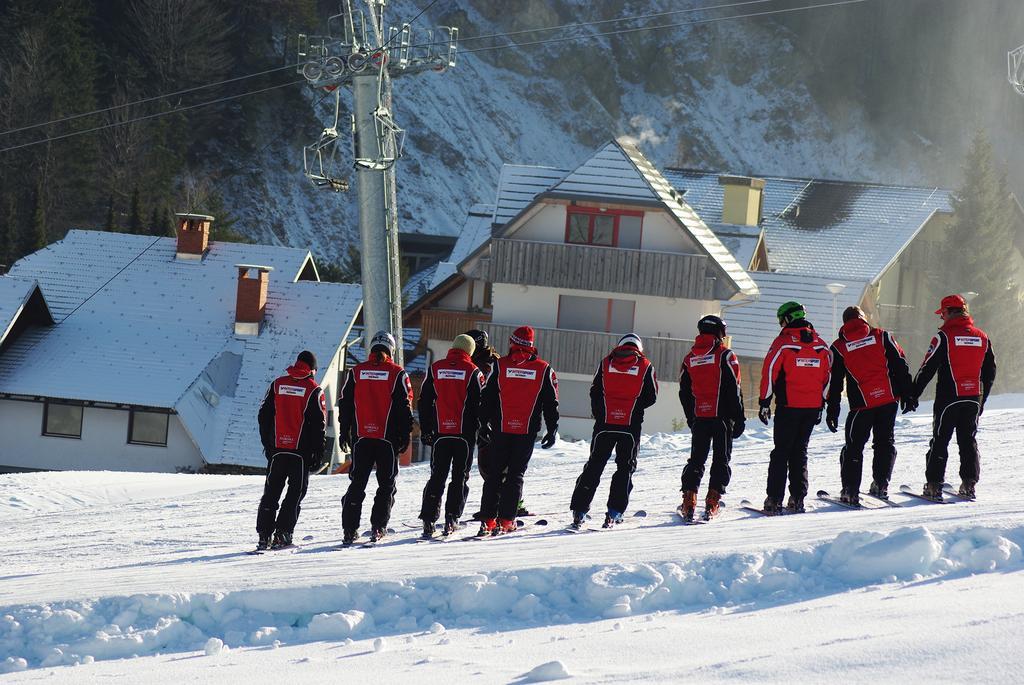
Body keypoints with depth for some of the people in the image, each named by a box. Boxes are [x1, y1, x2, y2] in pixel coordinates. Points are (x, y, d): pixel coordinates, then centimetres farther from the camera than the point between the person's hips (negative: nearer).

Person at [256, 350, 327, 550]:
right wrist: (318, 454, 0)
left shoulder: (277, 385, 6)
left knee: (271, 493, 9)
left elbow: (264, 416, 9)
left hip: (277, 450, 3)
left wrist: (267, 444, 17)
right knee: (295, 492, 5)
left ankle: (264, 535, 3)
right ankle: (282, 535, -3)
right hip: (301, 450, -3)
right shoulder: (313, 391, -5)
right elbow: (319, 425, -6)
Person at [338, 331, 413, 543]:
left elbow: (345, 405, 7)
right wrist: (405, 436, 3)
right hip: (388, 438, -2)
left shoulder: (356, 372, 4)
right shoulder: (397, 374, -3)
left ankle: (349, 529, 3)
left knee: (357, 483, 7)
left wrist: (344, 433, 14)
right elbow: (405, 407, -3)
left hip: (361, 438, 2)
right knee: (387, 484, 7)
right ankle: (378, 527, -1)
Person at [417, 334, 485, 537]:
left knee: (437, 477, 8)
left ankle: (428, 519, 0)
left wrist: (425, 430, 13)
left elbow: (424, 402, 8)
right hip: (465, 434, -2)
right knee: (460, 477, 6)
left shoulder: (435, 369, 5)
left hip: (440, 433, 2)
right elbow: (479, 405, -3)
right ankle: (452, 518, -2)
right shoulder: (473, 372, -4)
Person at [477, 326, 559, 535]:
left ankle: (488, 519, 2)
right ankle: (506, 520, -1)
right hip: (527, 431, 0)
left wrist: (484, 424, 10)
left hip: (501, 430, 0)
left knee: (494, 473, 8)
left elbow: (486, 398, 1)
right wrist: (552, 430, 11)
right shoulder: (544, 370, 0)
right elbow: (551, 403, 4)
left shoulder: (499, 366, -1)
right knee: (515, 474, 5)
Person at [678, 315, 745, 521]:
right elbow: (734, 389, -9)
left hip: (699, 419, 4)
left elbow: (684, 393, 13)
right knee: (721, 460, 3)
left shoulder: (689, 359, 9)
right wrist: (739, 419, -4)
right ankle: (712, 503, -5)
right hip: (722, 417, -4)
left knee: (696, 459, 9)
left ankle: (689, 500, -4)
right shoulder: (725, 356, -6)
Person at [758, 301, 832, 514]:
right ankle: (798, 499, 7)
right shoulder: (821, 345, 7)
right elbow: (828, 376, 11)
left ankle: (775, 499, -4)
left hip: (788, 407, -4)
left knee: (781, 452, 2)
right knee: (800, 452, 13)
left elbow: (769, 373, -8)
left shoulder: (783, 343, -7)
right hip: (813, 407, 4)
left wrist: (764, 403, -2)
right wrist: (821, 405, 17)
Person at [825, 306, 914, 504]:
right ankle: (881, 484, 7)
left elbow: (835, 382, 5)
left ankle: (850, 490, 2)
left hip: (862, 403, -1)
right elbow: (900, 365, 3)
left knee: (854, 446, 7)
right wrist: (908, 394, 7)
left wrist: (832, 411, 9)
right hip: (889, 399, 1)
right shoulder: (882, 336, 5)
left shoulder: (839, 347, 5)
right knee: (885, 442, 14)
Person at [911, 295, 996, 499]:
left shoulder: (944, 336, -9)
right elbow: (990, 372, 14)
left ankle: (934, 485, -1)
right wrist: (982, 399, 23)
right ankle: (969, 484, 6)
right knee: (968, 440, 12)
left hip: (949, 398, -4)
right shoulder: (982, 337, 7)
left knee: (940, 440, 2)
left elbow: (928, 368, -10)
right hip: (973, 398, 4)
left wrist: (914, 394, -3)